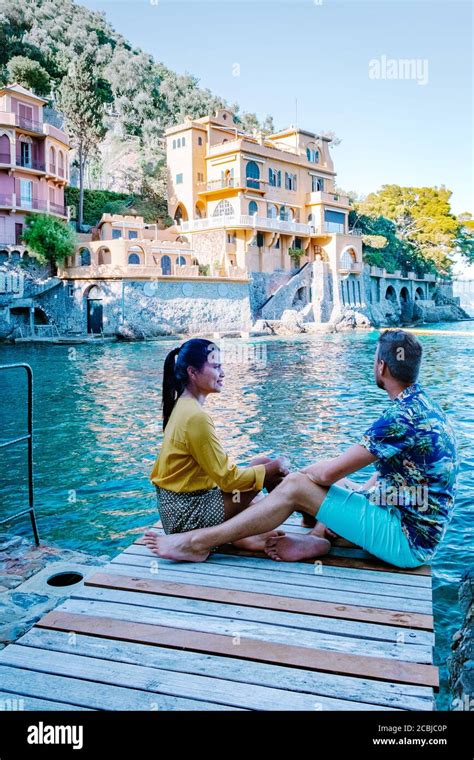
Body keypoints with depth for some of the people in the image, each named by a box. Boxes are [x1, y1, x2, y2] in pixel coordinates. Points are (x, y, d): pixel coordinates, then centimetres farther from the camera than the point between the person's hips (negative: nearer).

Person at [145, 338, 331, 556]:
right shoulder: (196, 417, -22)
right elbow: (228, 479, -19)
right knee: (264, 465, -5)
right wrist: (274, 467, -8)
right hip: (188, 514, -9)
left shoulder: (183, 405, 7)